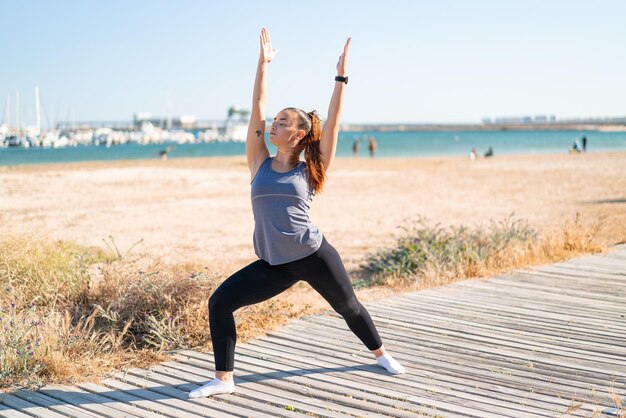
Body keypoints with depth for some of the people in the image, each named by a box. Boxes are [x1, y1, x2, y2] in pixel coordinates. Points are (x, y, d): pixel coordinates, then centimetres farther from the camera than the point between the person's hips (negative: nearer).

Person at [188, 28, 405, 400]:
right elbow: (257, 108, 4)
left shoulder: (309, 170, 0)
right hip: (275, 264, 3)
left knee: (349, 307, 15)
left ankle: (381, 354, 43)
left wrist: (341, 77, -4)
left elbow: (332, 123, -3)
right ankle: (224, 379, 2)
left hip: (314, 256, -2)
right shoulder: (260, 164, 6)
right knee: (220, 302, -8)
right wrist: (263, 63, 6)